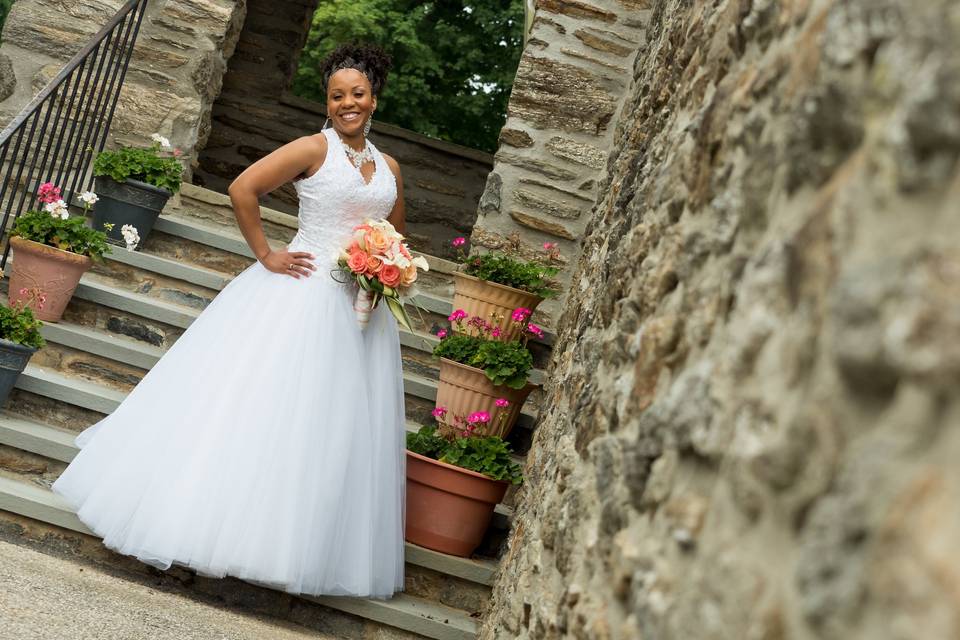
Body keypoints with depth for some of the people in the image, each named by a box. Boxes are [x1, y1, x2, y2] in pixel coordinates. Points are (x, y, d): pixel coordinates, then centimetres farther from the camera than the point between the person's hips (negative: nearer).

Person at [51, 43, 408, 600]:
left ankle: (300, 547, 23)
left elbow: (396, 237, 24)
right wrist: (264, 255, -11)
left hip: (359, 310, 5)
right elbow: (243, 189, -13)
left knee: (335, 427, 8)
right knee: (262, 404, -2)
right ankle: (213, 526, 12)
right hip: (301, 293, -5)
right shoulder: (314, 148, -6)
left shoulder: (389, 168, 11)